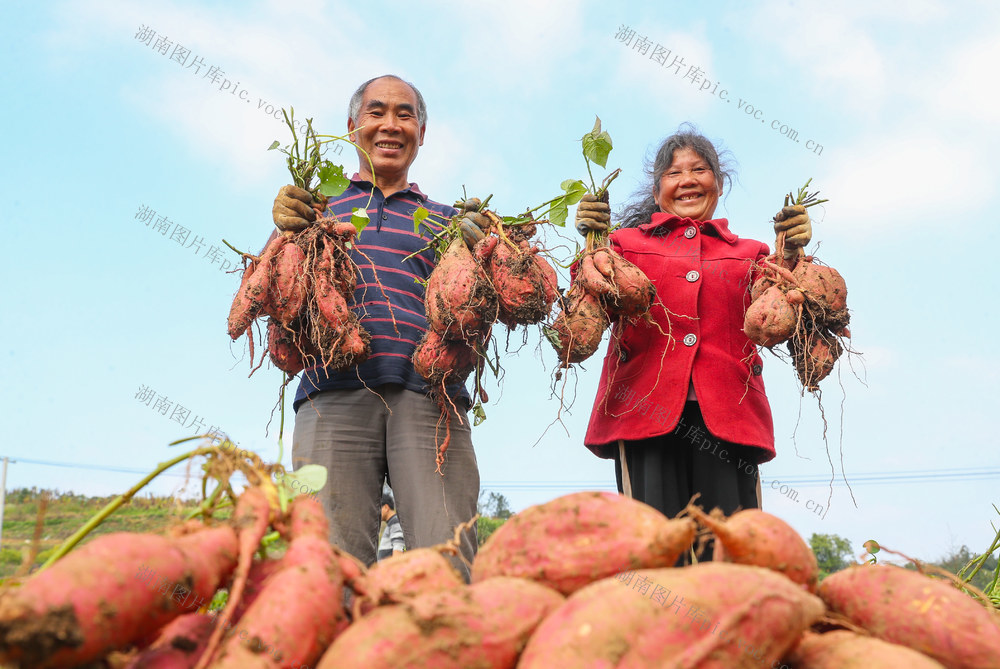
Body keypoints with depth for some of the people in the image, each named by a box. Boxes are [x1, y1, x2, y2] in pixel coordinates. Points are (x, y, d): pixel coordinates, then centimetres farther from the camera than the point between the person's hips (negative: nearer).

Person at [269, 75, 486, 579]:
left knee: (450, 571, -13)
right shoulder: (318, 206, 25)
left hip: (428, 394, 1)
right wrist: (284, 230, -6)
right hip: (337, 390, 0)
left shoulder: (445, 219, 26)